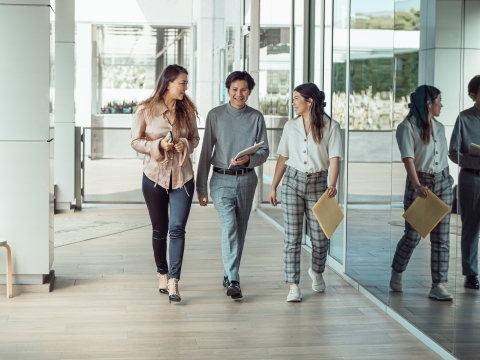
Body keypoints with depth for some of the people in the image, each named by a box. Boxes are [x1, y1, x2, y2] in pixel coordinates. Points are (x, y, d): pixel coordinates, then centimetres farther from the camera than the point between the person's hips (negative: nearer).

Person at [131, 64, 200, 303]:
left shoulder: (187, 110, 3)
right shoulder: (145, 110, -5)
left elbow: (195, 138, 12)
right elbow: (135, 142, -2)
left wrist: (186, 144, -11)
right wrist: (159, 145, -19)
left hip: (182, 176, 1)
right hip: (155, 176, -1)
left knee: (177, 228, -10)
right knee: (159, 230, 10)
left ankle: (173, 282, -9)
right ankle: (162, 274, 29)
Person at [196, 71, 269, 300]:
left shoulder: (256, 117, 4)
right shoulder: (215, 115, -1)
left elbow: (264, 151, 5)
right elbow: (206, 152, 1)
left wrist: (248, 159, -18)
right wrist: (201, 188, 0)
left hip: (247, 180, 3)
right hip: (222, 180, -2)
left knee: (240, 230, 10)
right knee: (229, 228, -14)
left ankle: (229, 274, 25)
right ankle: (233, 281, -17)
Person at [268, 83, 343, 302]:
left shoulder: (330, 127, -2)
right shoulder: (291, 126, 8)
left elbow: (334, 158, -9)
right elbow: (282, 158, 11)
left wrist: (332, 184, -24)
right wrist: (273, 187, 8)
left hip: (317, 183, -2)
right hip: (292, 181, 2)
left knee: (319, 237, 5)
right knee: (292, 237, -4)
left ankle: (317, 272, 35)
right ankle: (293, 286, 0)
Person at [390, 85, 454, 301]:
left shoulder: (439, 127, 13)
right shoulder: (407, 127, -8)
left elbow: (444, 159, 17)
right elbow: (408, 159, -19)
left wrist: (447, 181, 12)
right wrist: (417, 185, -31)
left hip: (442, 183, 6)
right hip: (419, 182, -5)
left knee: (441, 237, 0)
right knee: (413, 235, 1)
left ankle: (438, 286, 1)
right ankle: (396, 274, 24)